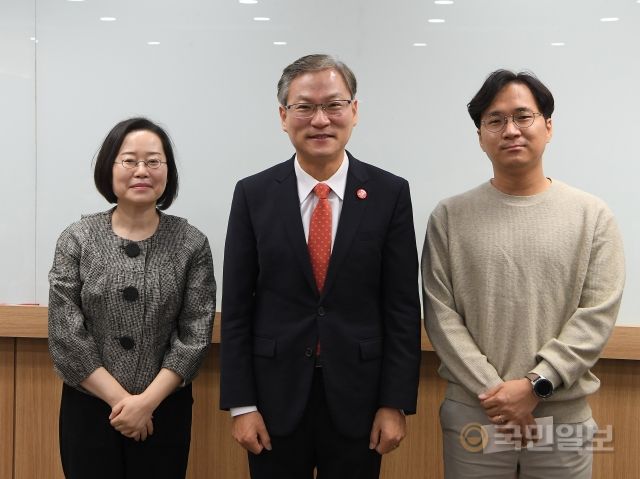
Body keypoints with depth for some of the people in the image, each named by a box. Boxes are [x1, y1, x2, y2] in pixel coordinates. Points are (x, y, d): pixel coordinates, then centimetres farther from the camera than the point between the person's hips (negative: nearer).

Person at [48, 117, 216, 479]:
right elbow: (66, 336, -6)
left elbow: (196, 336, -6)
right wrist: (120, 399, -11)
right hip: (89, 407, 0)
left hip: (165, 410, 0)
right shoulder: (77, 240, -3)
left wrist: (147, 400, -13)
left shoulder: (192, 244, -4)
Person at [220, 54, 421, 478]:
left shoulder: (390, 193, -3)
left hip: (357, 399, 0)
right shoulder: (253, 195, -1)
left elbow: (403, 307, -3)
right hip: (276, 399, 1)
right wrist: (241, 404, -4)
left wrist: (396, 404, -5)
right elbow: (236, 307, -1)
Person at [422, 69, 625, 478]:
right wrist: (493, 390, -12)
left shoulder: (592, 215, 1)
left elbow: (597, 314, -5)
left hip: (564, 414, 0)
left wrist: (536, 384, -13)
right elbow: (440, 314, -4)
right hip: (472, 412, 0)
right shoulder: (449, 217, 1)